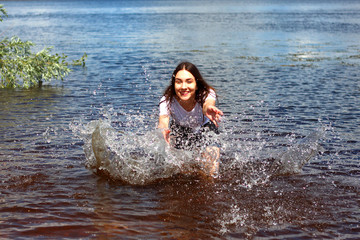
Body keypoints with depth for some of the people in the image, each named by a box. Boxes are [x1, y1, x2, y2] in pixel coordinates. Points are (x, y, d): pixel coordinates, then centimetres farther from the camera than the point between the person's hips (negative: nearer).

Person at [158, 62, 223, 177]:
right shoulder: (167, 100, -31)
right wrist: (163, 129, -74)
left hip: (204, 129, -1)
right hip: (179, 130, 1)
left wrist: (208, 108, -85)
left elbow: (207, 104, -58)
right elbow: (163, 119, -48)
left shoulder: (206, 93, -34)